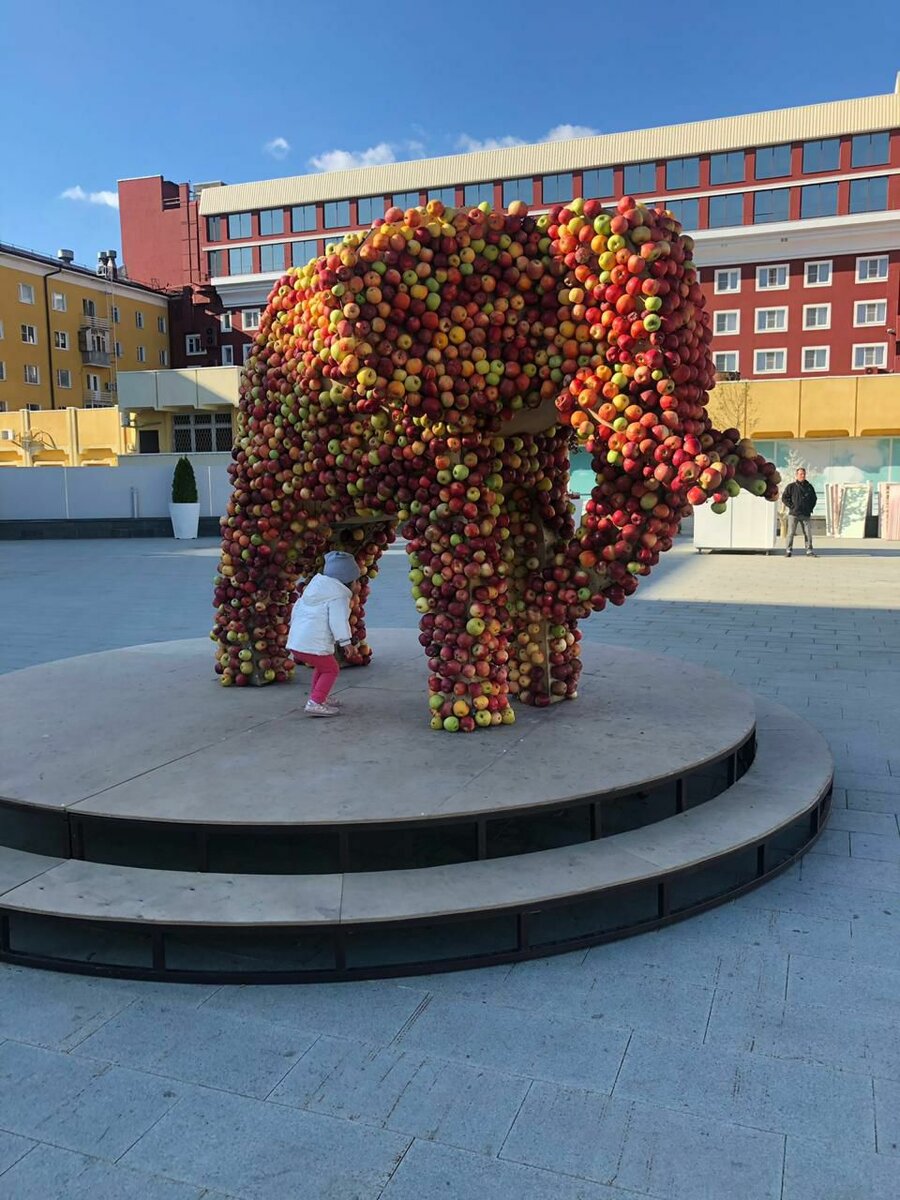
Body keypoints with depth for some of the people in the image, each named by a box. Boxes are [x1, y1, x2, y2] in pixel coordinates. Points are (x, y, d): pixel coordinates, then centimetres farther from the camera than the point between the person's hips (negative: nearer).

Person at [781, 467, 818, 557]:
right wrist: (791, 506, -7)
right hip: (793, 514, -3)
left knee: (808, 533, 1)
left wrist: (810, 508, 10)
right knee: (791, 533, -4)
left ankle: (809, 550, 8)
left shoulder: (809, 487, 11)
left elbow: (814, 498, 22)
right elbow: (784, 498, 1)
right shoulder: (791, 486, 0)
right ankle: (788, 550, 3)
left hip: (805, 515, 3)